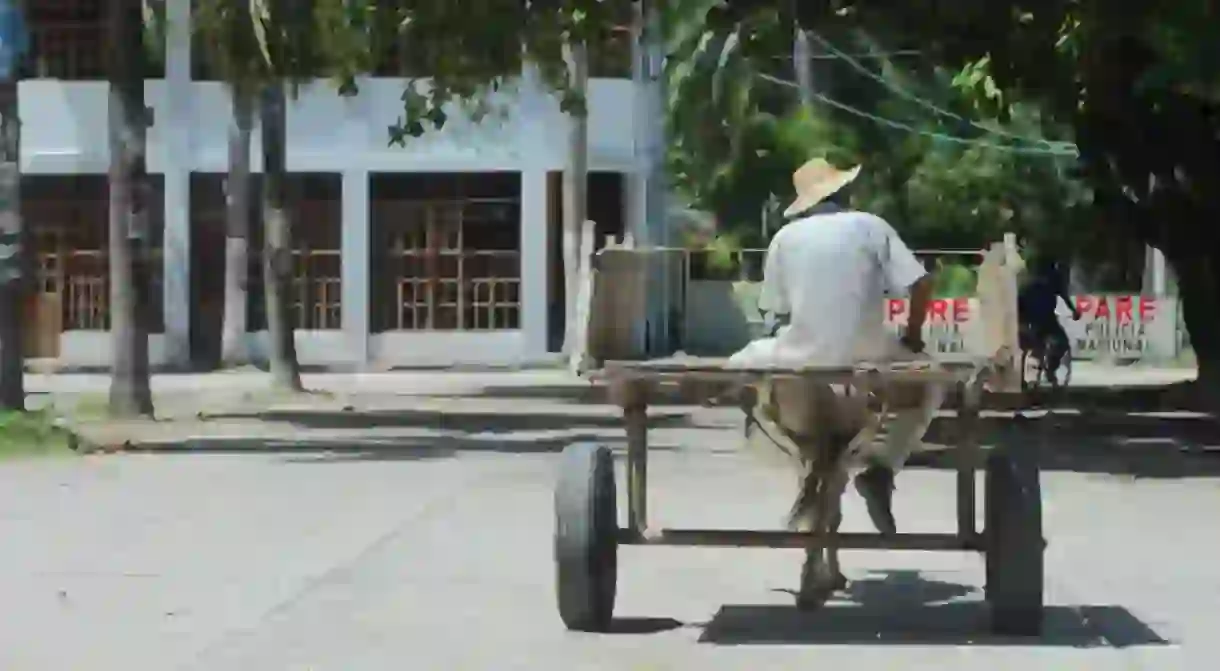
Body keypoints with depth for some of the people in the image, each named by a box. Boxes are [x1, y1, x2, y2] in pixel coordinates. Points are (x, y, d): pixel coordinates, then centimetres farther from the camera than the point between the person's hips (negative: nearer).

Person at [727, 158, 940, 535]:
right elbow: (921, 285, -3)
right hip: (864, 352, 0)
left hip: (802, 353, 1)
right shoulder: (871, 225, 5)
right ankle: (883, 468, 6)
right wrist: (912, 336, 12)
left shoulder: (786, 236, 9)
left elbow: (778, 310, 8)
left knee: (741, 367, 31)